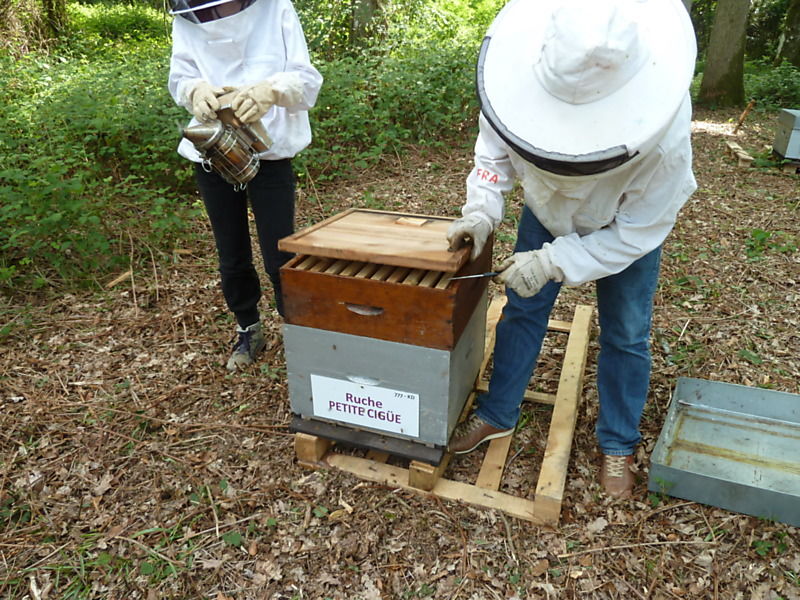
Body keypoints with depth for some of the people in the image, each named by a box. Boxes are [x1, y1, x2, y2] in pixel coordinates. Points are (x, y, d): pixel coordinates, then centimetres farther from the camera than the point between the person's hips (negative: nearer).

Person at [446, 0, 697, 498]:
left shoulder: (664, 136, -42)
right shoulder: (522, 74, -33)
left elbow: (638, 232, -28)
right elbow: (495, 148, -13)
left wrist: (552, 262, -35)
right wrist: (482, 209, -28)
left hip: (627, 226, -2)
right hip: (548, 210, 3)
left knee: (625, 336, 5)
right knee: (522, 312, 6)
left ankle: (618, 444, 27)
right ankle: (498, 415, 24)